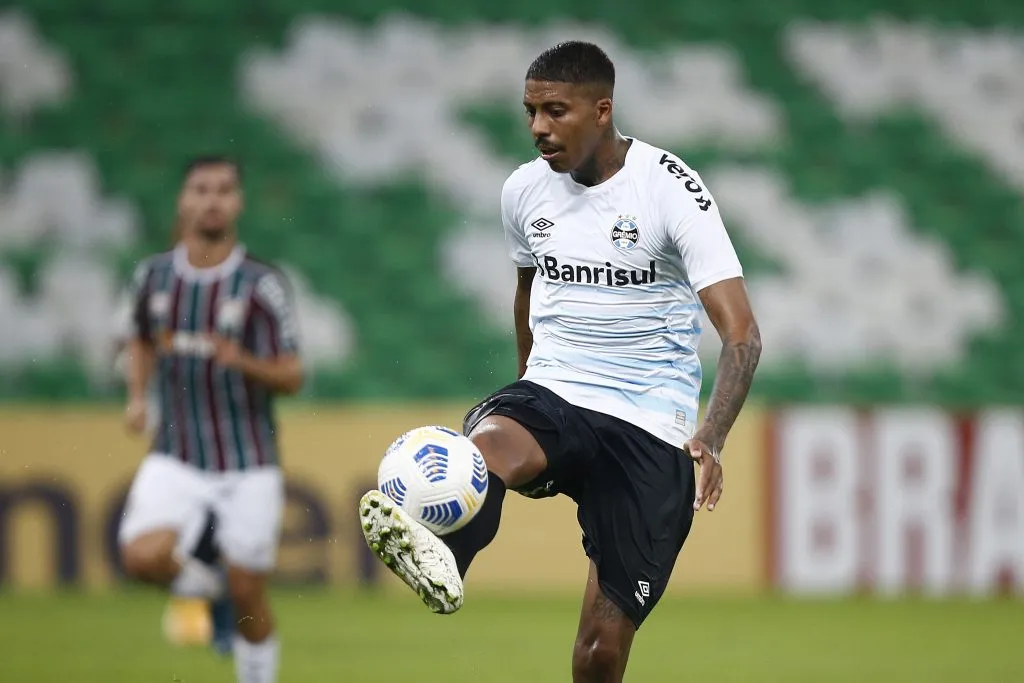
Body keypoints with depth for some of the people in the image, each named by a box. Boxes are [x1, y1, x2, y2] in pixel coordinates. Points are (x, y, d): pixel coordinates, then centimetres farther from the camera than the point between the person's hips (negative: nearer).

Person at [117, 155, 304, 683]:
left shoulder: (262, 286, -8)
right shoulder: (153, 276, 2)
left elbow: (291, 378, -8)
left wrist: (243, 361, -27)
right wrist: (138, 396, 3)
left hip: (248, 465, -2)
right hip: (176, 458, 2)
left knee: (247, 596, 1)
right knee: (143, 557, -22)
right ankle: (204, 582, 11)